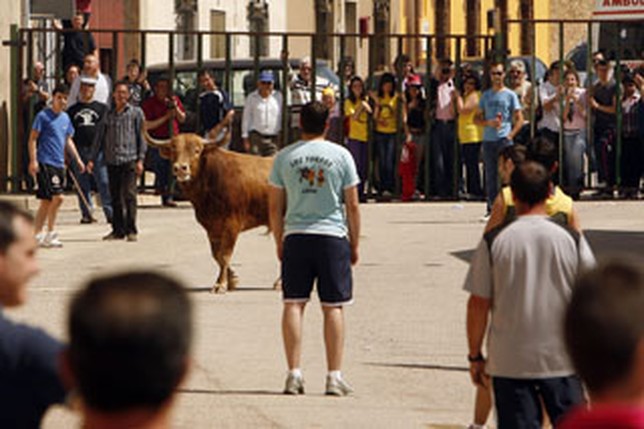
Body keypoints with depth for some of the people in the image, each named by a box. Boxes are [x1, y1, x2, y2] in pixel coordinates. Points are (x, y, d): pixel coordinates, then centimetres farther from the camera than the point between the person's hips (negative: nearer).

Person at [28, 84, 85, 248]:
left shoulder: (65, 118, 14)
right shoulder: (43, 116, -6)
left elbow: (68, 141, 25)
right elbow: (33, 139, -7)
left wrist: (78, 159, 20)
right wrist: (33, 161, -14)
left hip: (59, 164, 7)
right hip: (45, 163, -7)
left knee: (47, 201, 9)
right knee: (57, 197, -15)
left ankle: (38, 236, 14)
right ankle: (50, 233, -5)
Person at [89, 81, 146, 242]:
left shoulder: (136, 113, 7)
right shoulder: (109, 114, 16)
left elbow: (141, 137, 4)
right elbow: (100, 138, 17)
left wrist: (140, 159, -4)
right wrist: (92, 159, 10)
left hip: (129, 160, -4)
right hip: (112, 161, 4)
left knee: (129, 195, -11)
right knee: (115, 197, 5)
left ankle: (131, 230, -8)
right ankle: (118, 230, 12)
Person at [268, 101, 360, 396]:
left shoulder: (284, 157, 3)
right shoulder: (340, 156, -1)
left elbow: (275, 207, 6)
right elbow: (352, 205, 1)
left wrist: (279, 243, 17)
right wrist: (354, 244, 11)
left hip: (295, 236, 1)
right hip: (333, 236, -1)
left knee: (293, 303, 5)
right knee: (333, 306, 3)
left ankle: (294, 373, 0)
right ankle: (334, 376, 1)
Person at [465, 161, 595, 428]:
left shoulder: (494, 242, -6)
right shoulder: (571, 240, -3)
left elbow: (478, 304, -3)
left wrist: (475, 356, 8)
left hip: (509, 363, 0)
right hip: (561, 360, 0)